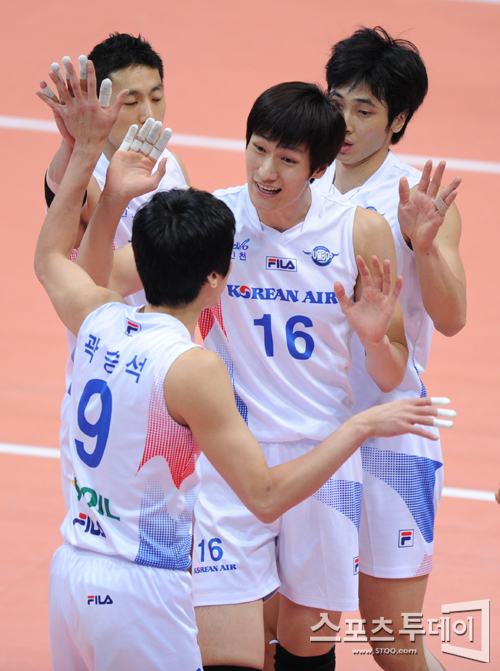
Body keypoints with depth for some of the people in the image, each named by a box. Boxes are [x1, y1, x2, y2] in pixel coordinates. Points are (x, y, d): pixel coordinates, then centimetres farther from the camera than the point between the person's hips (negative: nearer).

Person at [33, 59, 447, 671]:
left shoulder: (99, 321, 2)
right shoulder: (192, 369, -19)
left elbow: (50, 258, 27)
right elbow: (266, 498, -18)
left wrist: (87, 149, 25)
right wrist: (362, 426, -11)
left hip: (71, 569, 8)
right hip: (140, 591, -8)